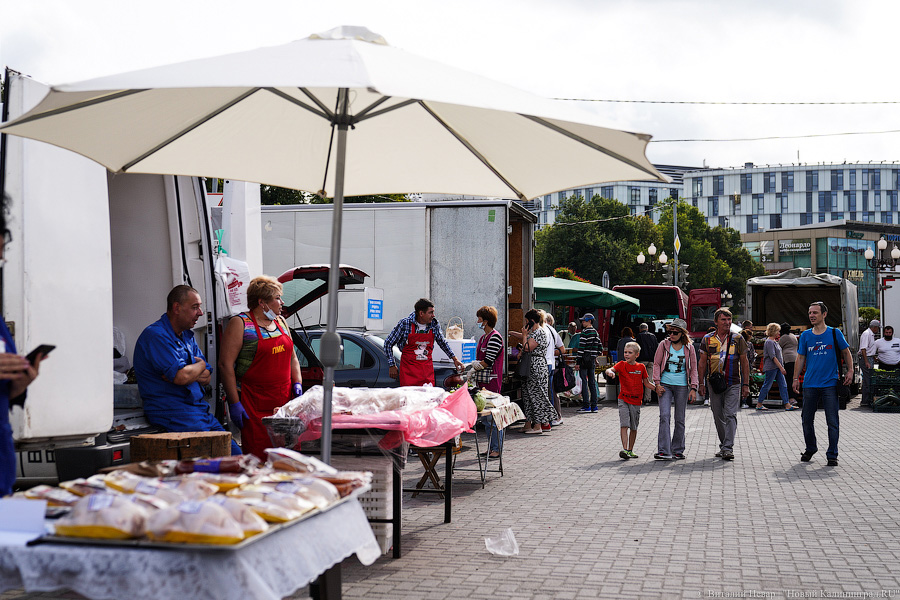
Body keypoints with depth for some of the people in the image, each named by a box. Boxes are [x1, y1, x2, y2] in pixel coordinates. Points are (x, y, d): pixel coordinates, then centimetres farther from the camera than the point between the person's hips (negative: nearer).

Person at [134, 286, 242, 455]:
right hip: (171, 413, -9)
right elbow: (181, 377, -22)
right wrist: (200, 365, 1)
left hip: (199, 408, 9)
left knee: (236, 454, -3)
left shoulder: (187, 336, 18)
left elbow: (206, 378, 13)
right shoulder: (155, 335, -11)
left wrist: (183, 372, -9)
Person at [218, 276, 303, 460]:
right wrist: (234, 403, -16)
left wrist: (297, 383, 7)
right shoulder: (240, 324, -5)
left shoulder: (280, 322, 17)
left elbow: (292, 357, 24)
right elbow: (226, 364, -11)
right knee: (258, 457, -8)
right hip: (254, 406, -6)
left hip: (284, 400, 6)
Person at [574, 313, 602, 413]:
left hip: (584, 360, -8)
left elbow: (581, 348, -16)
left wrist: (577, 362, -14)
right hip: (592, 360, 8)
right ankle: (594, 406, 10)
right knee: (592, 382, 10)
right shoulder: (595, 332, 12)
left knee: (584, 382, -5)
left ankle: (586, 406, -7)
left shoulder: (585, 332, -12)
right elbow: (600, 348, 16)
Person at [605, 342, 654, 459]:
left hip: (636, 401, 3)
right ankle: (625, 449, -17)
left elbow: (646, 383, 13)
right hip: (623, 399, -2)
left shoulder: (641, 367, 4)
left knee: (634, 427, 10)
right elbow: (610, 370, -19)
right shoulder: (622, 365, -1)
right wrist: (610, 372, -42)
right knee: (624, 425, -14)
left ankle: (630, 450, 22)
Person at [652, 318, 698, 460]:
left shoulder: (689, 348, 3)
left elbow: (693, 369, 7)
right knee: (664, 416, -11)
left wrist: (693, 388, -1)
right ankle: (664, 451, -13)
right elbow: (656, 364, 6)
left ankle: (677, 450, 17)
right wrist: (657, 384, -4)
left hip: (682, 386, 1)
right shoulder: (664, 345, 2)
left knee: (680, 419, 5)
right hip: (665, 385, -1)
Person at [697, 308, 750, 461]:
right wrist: (701, 383, 6)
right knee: (718, 417, 9)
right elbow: (702, 362, 10)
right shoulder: (707, 339, 5)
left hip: (733, 384, -2)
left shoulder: (737, 339, 2)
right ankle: (723, 446, 22)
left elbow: (744, 362, 6)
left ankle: (728, 448, -16)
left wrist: (746, 384, 2)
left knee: (730, 415, -12)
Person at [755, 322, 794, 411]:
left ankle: (787, 405, 2)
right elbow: (773, 357, -20)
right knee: (767, 385, -3)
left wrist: (781, 367, 21)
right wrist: (781, 367, -22)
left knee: (783, 385, 3)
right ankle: (759, 405, 6)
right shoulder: (769, 342, -14)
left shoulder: (774, 341, 17)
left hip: (778, 367, 10)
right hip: (771, 367, -10)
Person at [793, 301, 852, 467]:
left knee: (833, 422, -3)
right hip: (810, 384, 3)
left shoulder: (834, 333, 1)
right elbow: (801, 358, 12)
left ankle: (832, 455, 6)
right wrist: (796, 378, 7)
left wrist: (850, 371, -1)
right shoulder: (805, 335, 7)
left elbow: (846, 353, 10)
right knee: (807, 420, 8)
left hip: (830, 384, -2)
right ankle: (810, 449, 28)